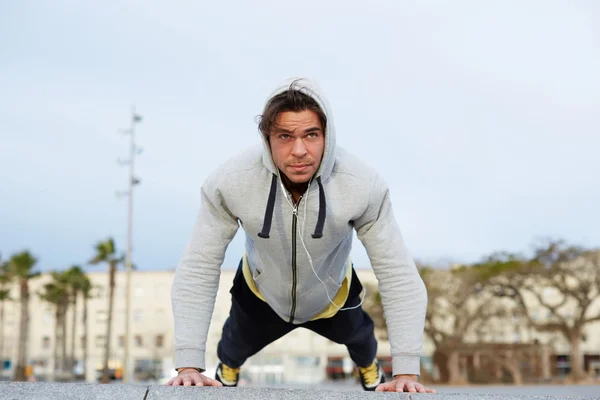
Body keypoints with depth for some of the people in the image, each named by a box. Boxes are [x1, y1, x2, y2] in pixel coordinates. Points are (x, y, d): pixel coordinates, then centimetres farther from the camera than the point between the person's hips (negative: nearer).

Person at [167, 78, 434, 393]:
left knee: (357, 334, 33)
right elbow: (197, 271, -30)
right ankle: (227, 368, 68)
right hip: (259, 294, 0)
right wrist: (189, 366, -33)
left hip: (333, 295, 1)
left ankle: (368, 367, 70)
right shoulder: (229, 183, -38)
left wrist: (406, 371, -33)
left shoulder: (364, 186, -39)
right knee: (236, 343, 30)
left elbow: (399, 275, -31)